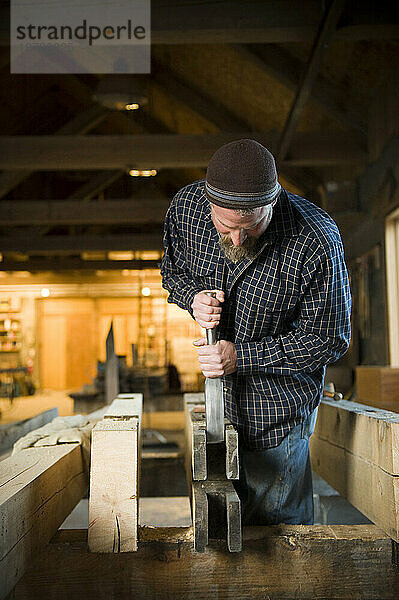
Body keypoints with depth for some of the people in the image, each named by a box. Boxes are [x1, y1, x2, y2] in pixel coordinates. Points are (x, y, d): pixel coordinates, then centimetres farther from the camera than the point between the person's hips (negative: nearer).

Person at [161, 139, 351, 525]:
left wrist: (241, 356, -24)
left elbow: (329, 340, -18)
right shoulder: (186, 207, -16)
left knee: (277, 519, 9)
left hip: (281, 404, -4)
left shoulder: (316, 243, -29)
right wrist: (194, 297, -18)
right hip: (219, 391, 4)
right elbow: (172, 270, 5)